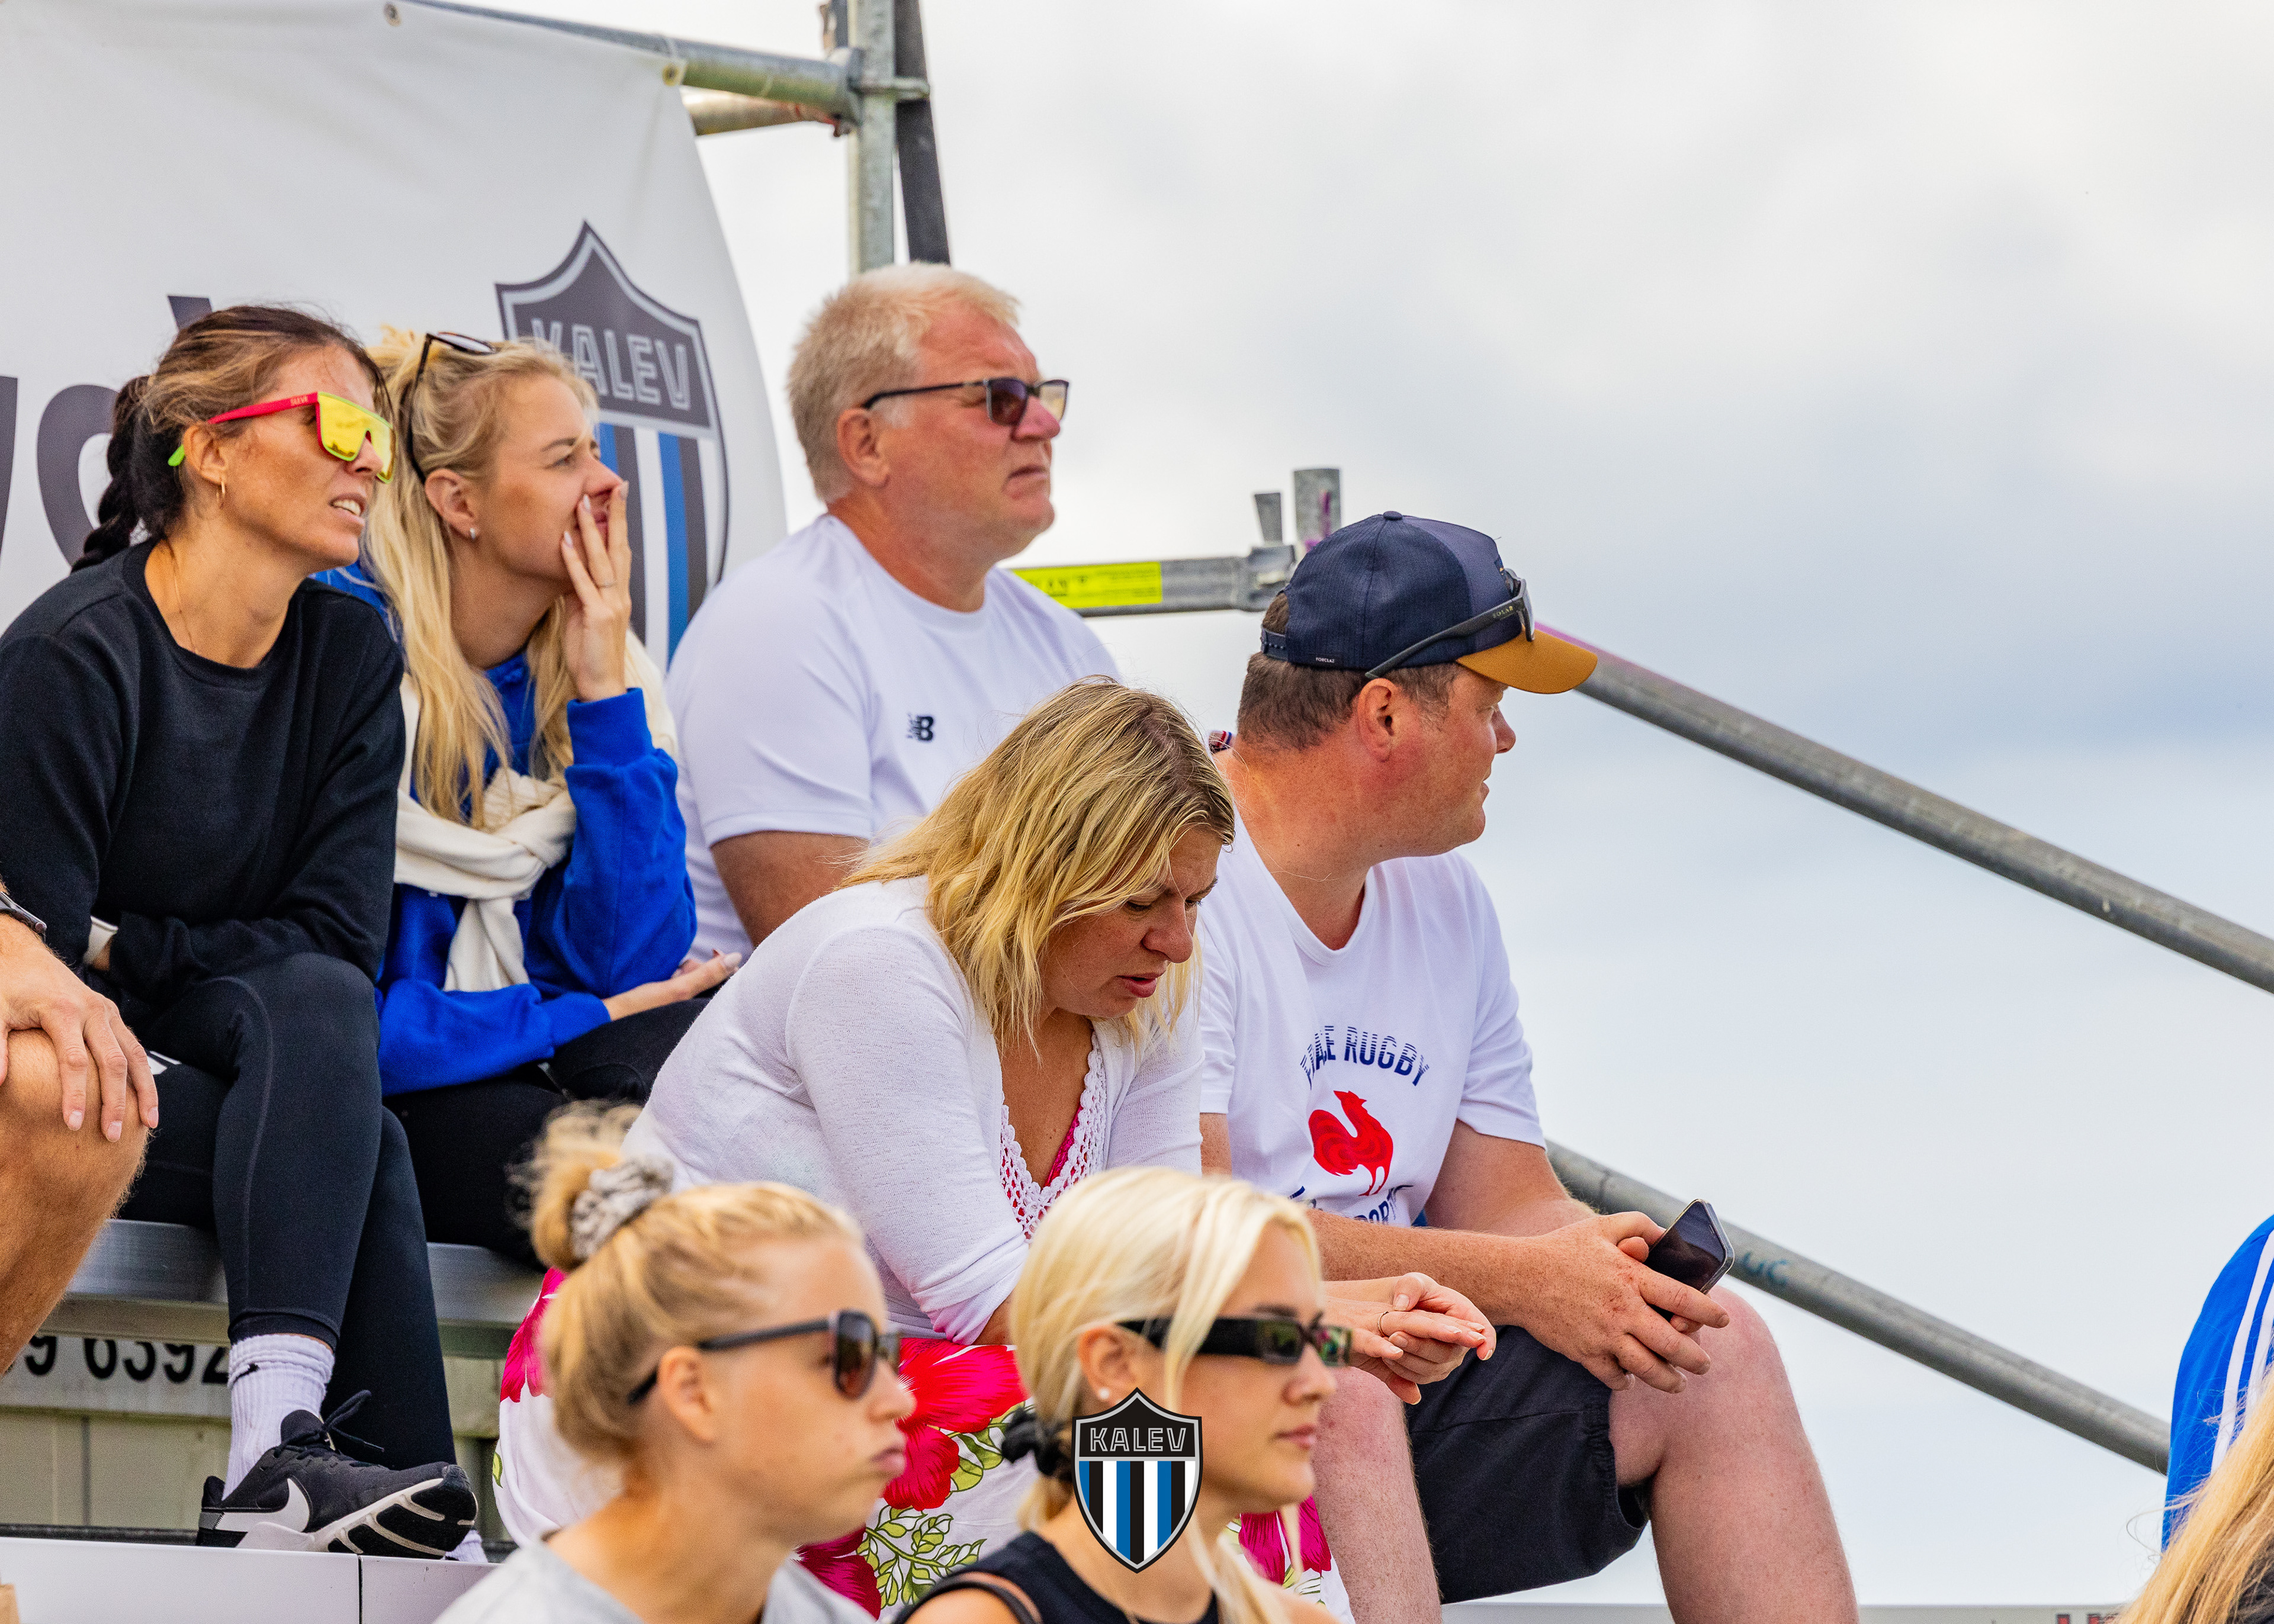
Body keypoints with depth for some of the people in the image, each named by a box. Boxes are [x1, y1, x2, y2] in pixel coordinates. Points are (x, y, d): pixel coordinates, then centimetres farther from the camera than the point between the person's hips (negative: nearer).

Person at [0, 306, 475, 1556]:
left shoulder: (348, 655, 3)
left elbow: (336, 942, -4)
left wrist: (122, 947, -12)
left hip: (222, 1053, 5)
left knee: (314, 1006, -31)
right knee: (361, 1142, -29)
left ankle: (276, 1453, -43)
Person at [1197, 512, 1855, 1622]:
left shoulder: (1445, 901, 16)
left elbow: (1503, 1200, 17)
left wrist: (1602, 1264, -9)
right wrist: (1511, 1281, -18)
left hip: (1391, 1374, 9)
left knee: (1718, 1352, -1)